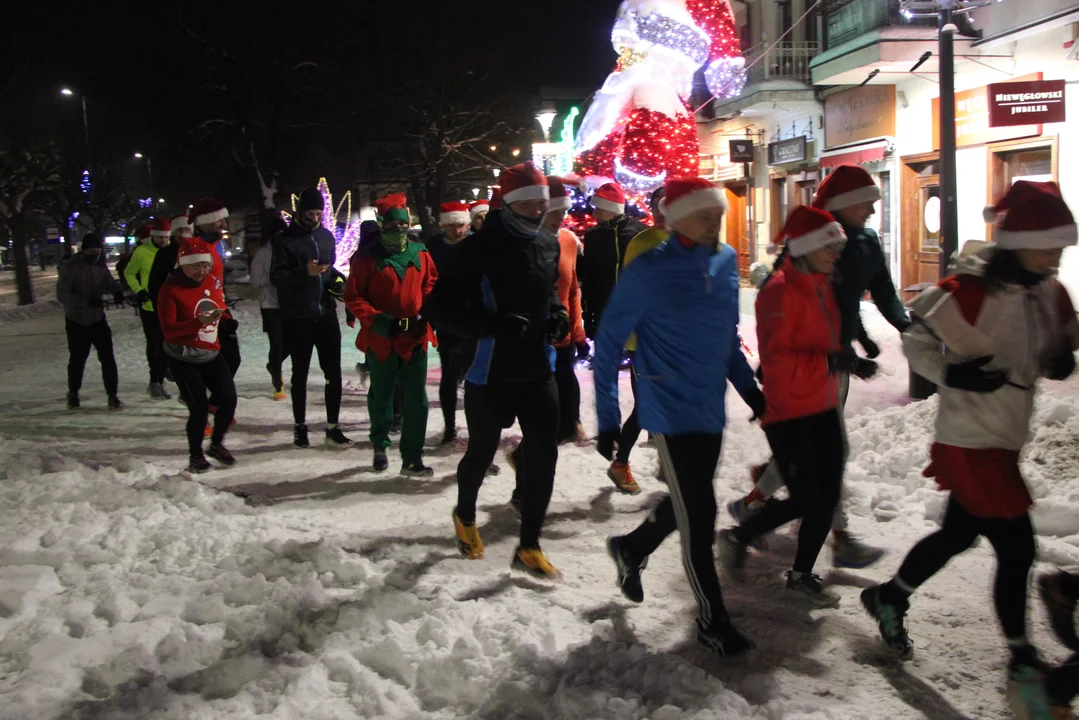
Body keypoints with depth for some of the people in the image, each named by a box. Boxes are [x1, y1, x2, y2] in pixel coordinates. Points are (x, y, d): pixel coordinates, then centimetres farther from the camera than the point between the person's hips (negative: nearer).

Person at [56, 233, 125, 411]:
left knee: (107, 357, -6)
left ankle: (112, 395, 1)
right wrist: (87, 302, -35)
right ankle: (73, 393, 33)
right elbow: (62, 294, -21)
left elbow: (110, 282, -3)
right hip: (76, 321, -3)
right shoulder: (69, 268, -15)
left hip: (98, 319, 3)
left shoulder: (101, 267, -1)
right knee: (77, 359, 11)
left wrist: (117, 291, -29)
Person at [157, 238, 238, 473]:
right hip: (183, 359, -6)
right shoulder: (170, 289, -16)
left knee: (229, 400, 1)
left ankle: (216, 444, 26)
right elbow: (168, 329, -23)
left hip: (212, 355, 6)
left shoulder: (213, 281, 1)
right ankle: (195, 455, 14)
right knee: (199, 408, -9)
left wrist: (221, 316, 2)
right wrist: (198, 322, -35)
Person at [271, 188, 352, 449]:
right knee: (300, 373, 7)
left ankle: (333, 427, 10)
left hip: (326, 314, 4)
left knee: (333, 372, 3)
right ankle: (300, 427, 18)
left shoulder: (326, 236, 11)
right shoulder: (285, 239, -5)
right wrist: (305, 272, -26)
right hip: (297, 318, -4)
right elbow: (276, 277, -11)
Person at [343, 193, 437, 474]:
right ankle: (380, 446, 35)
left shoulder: (420, 254, 1)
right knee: (381, 398, 14)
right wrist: (378, 320, -17)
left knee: (416, 400, 0)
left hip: (415, 338, 2)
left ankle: (412, 458, 8)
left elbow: (431, 284, 14)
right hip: (381, 340, -2)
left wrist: (423, 314, -1)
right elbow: (353, 296, -7)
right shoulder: (369, 258, -8)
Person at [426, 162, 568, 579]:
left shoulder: (549, 245, 3)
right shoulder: (480, 248, -16)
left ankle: (529, 548, 14)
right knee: (482, 452, 14)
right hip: (490, 370, -5)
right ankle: (465, 517, 44)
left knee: (544, 454, 0)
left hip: (538, 369, 5)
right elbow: (439, 309, -16)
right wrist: (492, 324, -29)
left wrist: (557, 313, 1)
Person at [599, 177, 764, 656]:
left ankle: (631, 549, 45)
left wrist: (748, 387, 16)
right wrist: (608, 418, -10)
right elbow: (609, 343, -8)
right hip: (672, 413, -7)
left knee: (690, 504, 19)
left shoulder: (726, 262, 3)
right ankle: (713, 620, 14)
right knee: (698, 516, -2)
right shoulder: (647, 272, -14)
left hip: (711, 410, 7)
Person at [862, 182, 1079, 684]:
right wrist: (954, 374, -26)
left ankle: (888, 598, 42)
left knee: (959, 534, 21)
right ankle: (1022, 660, 15)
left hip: (1006, 440, 8)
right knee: (1016, 548, -4)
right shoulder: (971, 290, -20)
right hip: (970, 442, -8)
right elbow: (917, 342, -11)